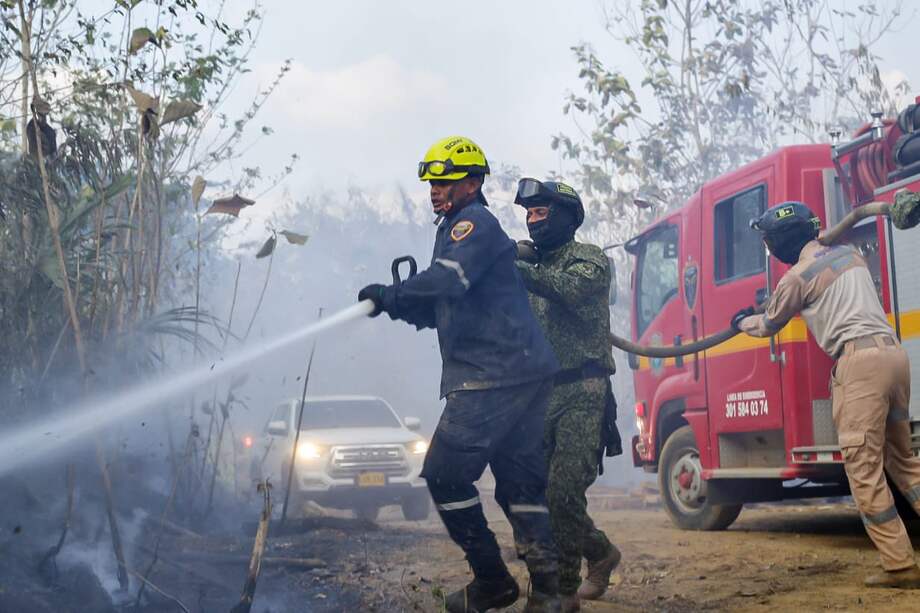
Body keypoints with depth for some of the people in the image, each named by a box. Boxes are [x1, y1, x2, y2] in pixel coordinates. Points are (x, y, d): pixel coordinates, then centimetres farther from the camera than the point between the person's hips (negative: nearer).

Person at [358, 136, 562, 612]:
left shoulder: (475, 223, -6)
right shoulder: (456, 230, 26)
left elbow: (448, 279, -26)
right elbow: (441, 312, 26)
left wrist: (391, 295, -17)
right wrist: (400, 304, 9)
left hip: (492, 376, -10)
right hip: (523, 372, 11)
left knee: (445, 474, -6)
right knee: (519, 483, 9)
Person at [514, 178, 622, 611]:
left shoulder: (589, 259, 1)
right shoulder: (527, 261, 20)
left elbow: (567, 288, -21)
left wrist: (513, 266, -32)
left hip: (581, 396, -6)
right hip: (538, 394, 6)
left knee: (563, 493, -14)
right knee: (541, 495, 0)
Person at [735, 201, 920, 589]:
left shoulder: (797, 277, 0)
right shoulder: (849, 253, 22)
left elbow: (769, 325, 17)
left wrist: (742, 322, 41)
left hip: (860, 360, -8)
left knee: (864, 467, -5)